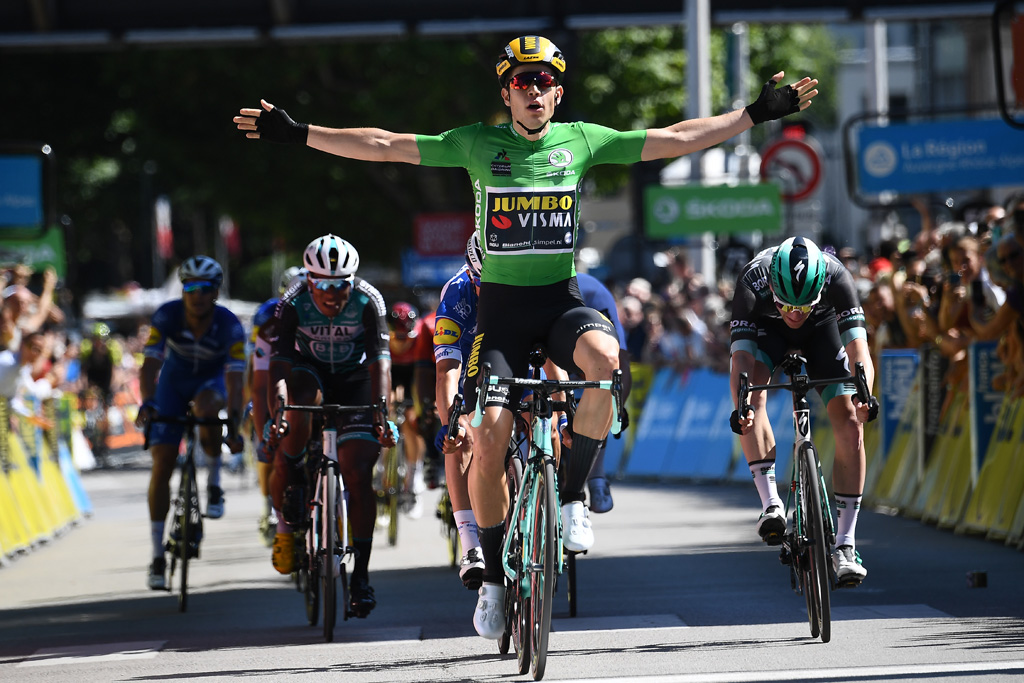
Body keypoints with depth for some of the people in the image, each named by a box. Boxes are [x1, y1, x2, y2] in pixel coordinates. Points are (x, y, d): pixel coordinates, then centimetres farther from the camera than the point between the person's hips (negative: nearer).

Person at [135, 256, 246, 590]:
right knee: (161, 466, -9)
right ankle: (158, 556, -1)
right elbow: (150, 364, -31)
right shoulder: (167, 316, -26)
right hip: (173, 383, 1)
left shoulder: (229, 325, -28)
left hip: (211, 381, -1)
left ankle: (214, 483, -13)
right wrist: (147, 404, -49)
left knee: (206, 410, -39)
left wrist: (234, 422, -45)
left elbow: (234, 378, -32)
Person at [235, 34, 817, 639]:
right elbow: (385, 146, -1)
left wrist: (755, 115, 0)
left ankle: (572, 496, -18)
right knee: (490, 439, -14)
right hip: (501, 305, 0)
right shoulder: (478, 144, 0)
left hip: (561, 300, 0)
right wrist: (298, 134, -7)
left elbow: (675, 140, 4)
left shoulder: (582, 140, 3)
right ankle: (495, 578, 3)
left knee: (604, 356, -35)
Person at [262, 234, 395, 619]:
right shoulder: (293, 305, -24)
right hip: (311, 371, 0)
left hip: (354, 380, 0)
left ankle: (361, 575, -6)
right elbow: (279, 365, -28)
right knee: (301, 397, -37)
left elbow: (379, 363, -30)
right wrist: (277, 414, -44)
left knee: (357, 473, -15)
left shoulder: (368, 303, -25)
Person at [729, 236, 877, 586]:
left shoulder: (837, 277, -38)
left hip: (822, 326, 0)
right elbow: (741, 360, -42)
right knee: (752, 390, -32)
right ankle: (771, 504, -28)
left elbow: (859, 349, -42)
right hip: (766, 327, 0)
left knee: (850, 425, -15)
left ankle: (844, 545, -8)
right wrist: (743, 408, -60)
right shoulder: (752, 281, -38)